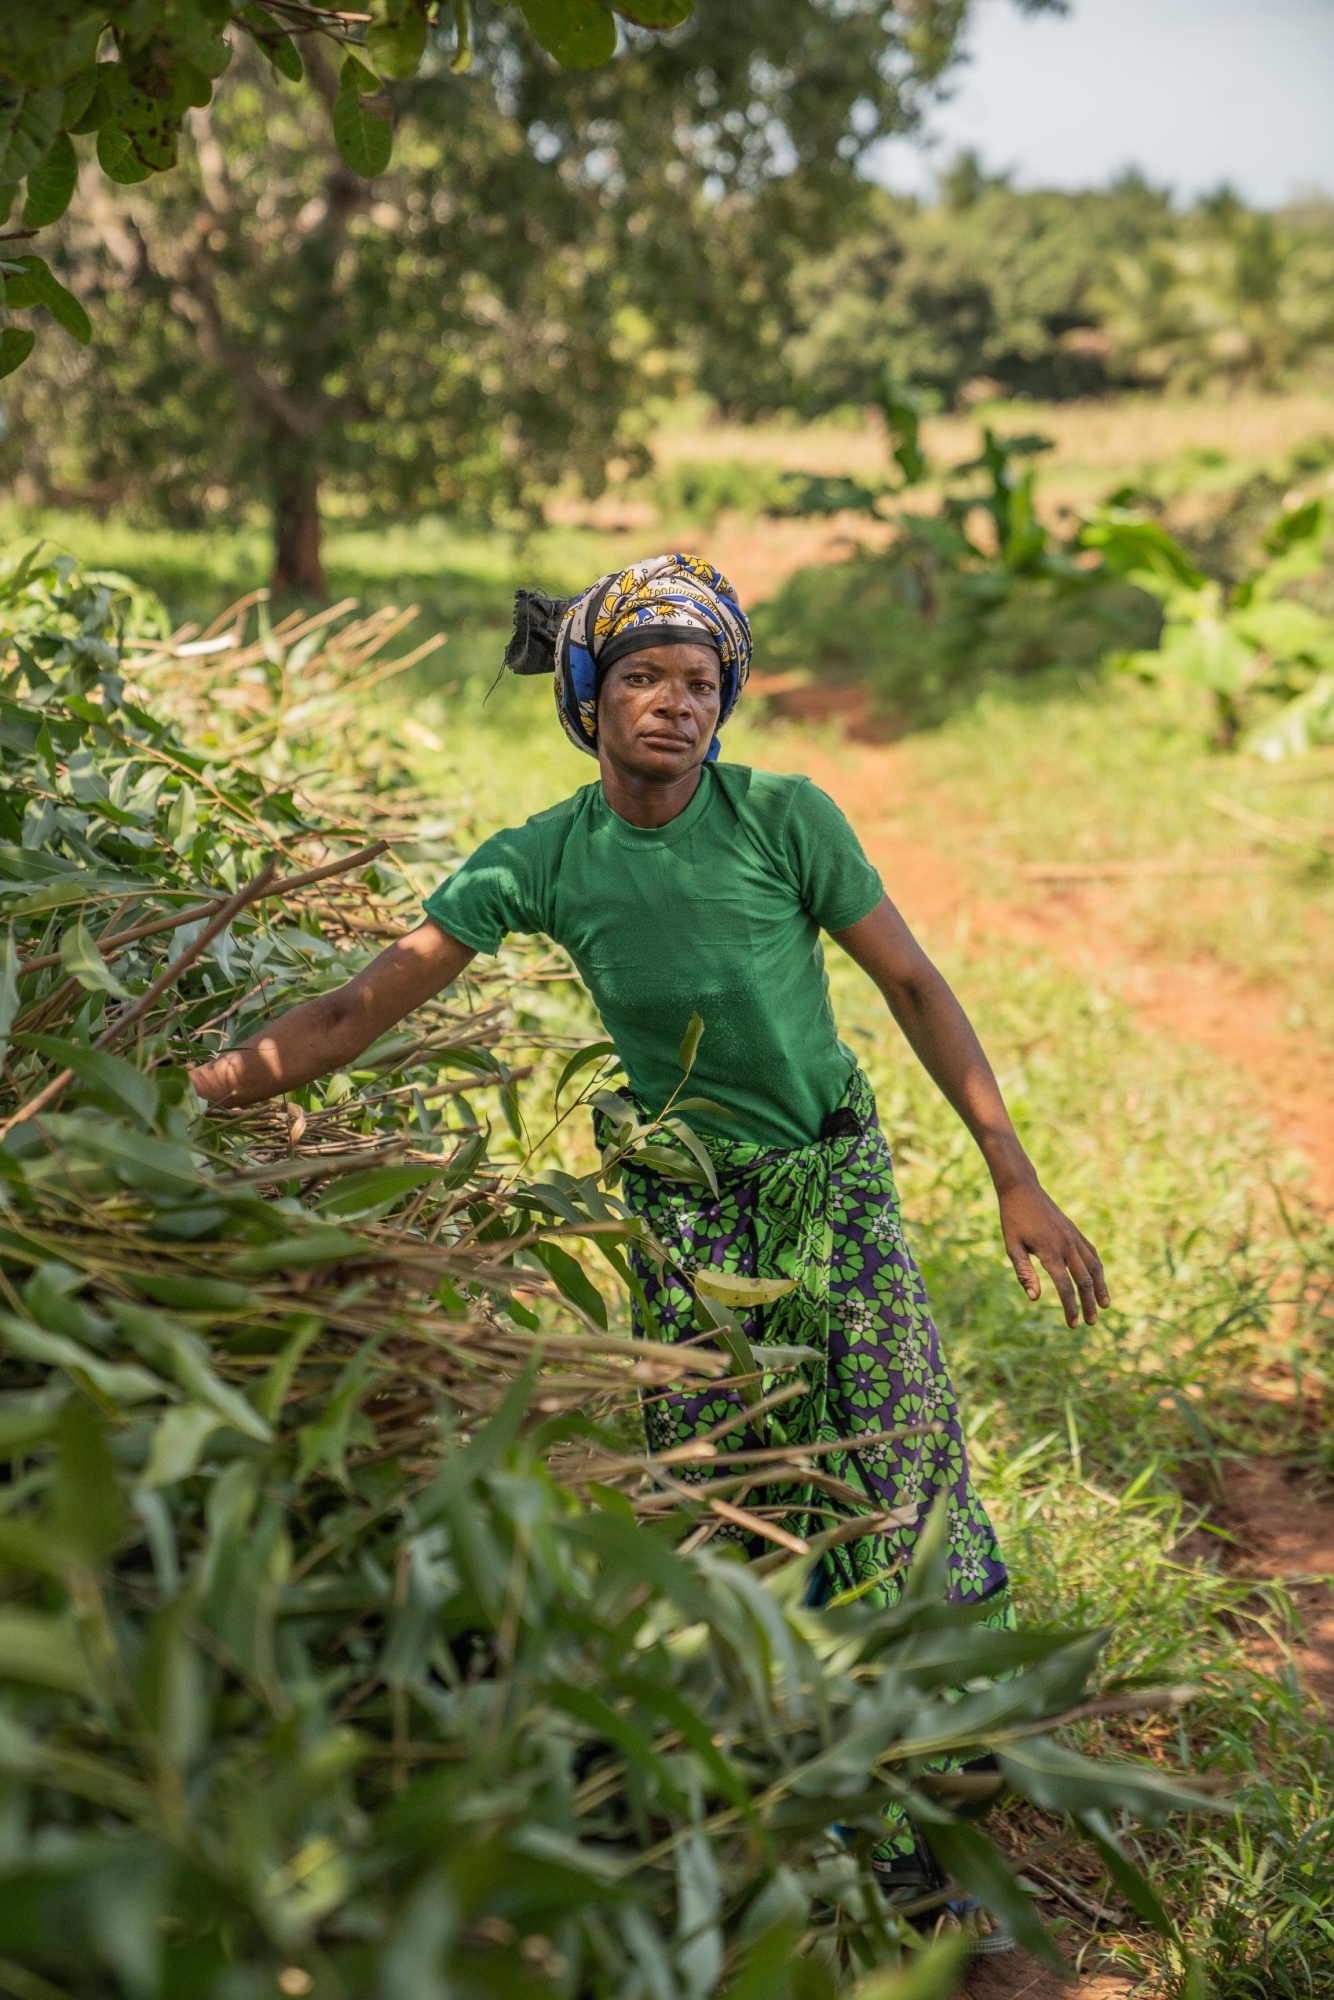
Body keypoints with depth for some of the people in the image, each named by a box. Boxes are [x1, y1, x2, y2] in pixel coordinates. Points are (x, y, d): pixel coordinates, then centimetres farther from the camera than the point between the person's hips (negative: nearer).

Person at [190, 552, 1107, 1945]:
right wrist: (188, 1095, -17)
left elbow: (914, 986, -6)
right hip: (682, 1208, 2)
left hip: (832, 1176, -1)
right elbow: (366, 1005, -8)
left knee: (910, 1480, -9)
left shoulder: (784, 818, -12)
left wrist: (1015, 1178, -8)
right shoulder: (542, 861, -8)